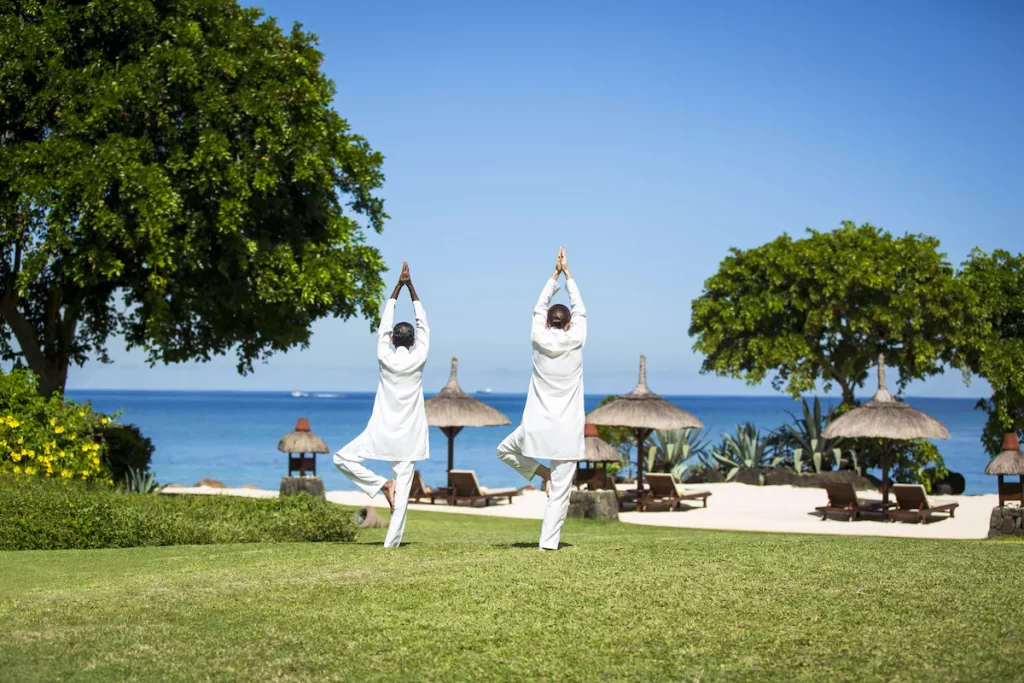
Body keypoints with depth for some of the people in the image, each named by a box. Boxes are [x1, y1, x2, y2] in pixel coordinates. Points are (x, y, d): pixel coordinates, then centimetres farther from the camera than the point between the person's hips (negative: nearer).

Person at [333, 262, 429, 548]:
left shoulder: (385, 357, -7)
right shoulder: (419, 358, -5)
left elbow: (384, 324, 4)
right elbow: (422, 324, 6)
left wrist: (399, 286, 8)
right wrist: (410, 286, 9)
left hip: (383, 431, -2)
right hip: (410, 434, 2)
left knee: (343, 458, 12)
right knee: (403, 487, 2)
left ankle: (381, 484, -2)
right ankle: (392, 540, -1)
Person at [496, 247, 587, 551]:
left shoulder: (539, 339, -2)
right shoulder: (575, 341, -3)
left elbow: (539, 308, 15)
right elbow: (580, 310, 13)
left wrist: (554, 275, 24)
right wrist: (567, 273, 21)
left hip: (538, 425, 1)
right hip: (568, 429, 0)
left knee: (506, 450, 29)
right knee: (560, 490, 1)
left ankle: (542, 473, 13)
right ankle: (549, 542, -3)